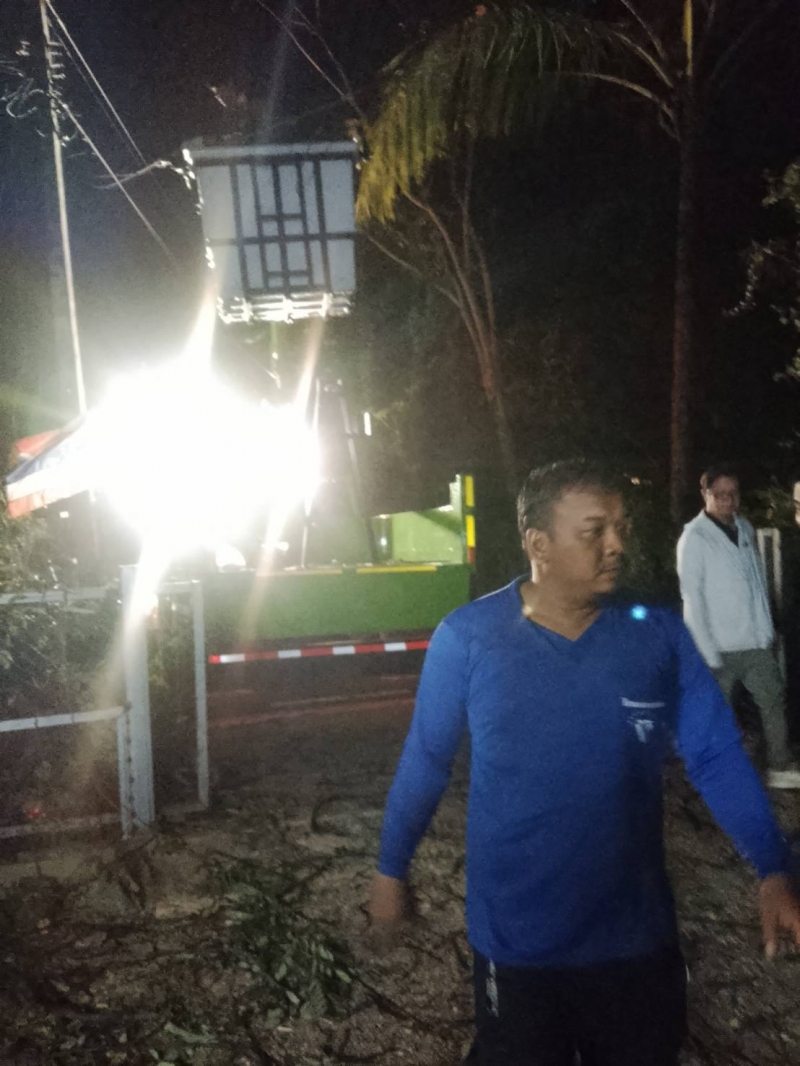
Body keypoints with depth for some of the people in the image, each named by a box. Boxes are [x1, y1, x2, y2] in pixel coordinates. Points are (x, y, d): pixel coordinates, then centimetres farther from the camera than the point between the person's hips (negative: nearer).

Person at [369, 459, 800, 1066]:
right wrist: (392, 869, 5)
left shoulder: (659, 635, -9)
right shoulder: (467, 638, -15)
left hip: (640, 939, 3)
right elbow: (425, 761, -4)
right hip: (517, 945, -3)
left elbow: (717, 757, -5)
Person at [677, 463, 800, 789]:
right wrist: (708, 653, -17)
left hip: (756, 641, 6)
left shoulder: (746, 528, 5)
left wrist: (767, 628, 12)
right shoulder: (694, 537, -14)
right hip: (721, 646, -6)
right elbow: (692, 598, -15)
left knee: (774, 700, 14)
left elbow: (759, 580, 12)